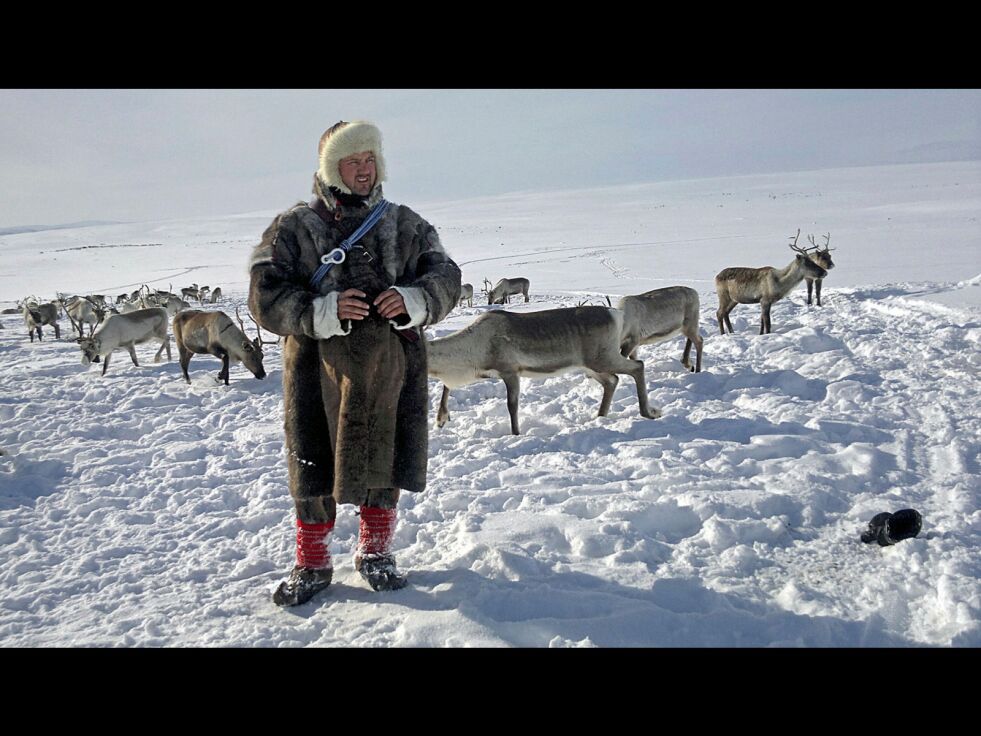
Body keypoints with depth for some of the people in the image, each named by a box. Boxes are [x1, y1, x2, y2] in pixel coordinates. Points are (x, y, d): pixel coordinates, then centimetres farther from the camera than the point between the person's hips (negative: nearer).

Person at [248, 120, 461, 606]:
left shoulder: (405, 225, 11)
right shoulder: (294, 227, 1)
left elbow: (445, 277, 7)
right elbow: (265, 295, -5)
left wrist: (412, 300, -15)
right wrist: (324, 311, -21)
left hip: (392, 366, 2)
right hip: (320, 369, -2)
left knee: (385, 459, 11)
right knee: (315, 466, 5)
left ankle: (375, 552, 33)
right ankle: (312, 564, 25)